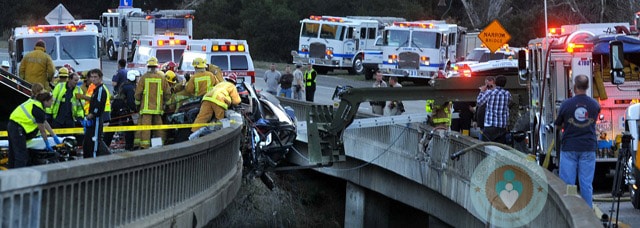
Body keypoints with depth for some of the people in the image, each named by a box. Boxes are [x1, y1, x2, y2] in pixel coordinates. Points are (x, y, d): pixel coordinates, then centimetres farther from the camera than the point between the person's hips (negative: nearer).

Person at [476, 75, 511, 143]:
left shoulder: (489, 92, -6)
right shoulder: (507, 94, 2)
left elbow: (479, 103, 7)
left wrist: (482, 92, 23)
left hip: (489, 125, -3)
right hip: (502, 127, 3)